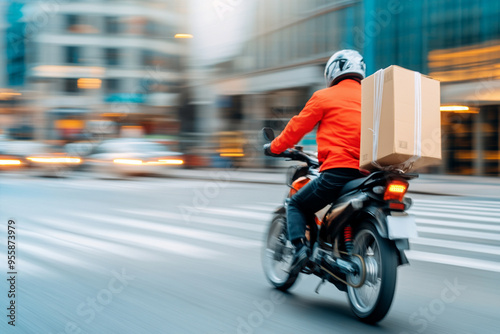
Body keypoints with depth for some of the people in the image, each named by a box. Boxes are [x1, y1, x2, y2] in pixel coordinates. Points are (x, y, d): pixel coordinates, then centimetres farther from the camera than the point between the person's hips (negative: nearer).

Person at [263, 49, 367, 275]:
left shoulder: (324, 97, 3)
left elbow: (297, 127, 8)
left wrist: (274, 147, 23)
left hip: (337, 170, -5)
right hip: (367, 171, 5)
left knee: (296, 205, 13)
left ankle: (300, 246, -8)